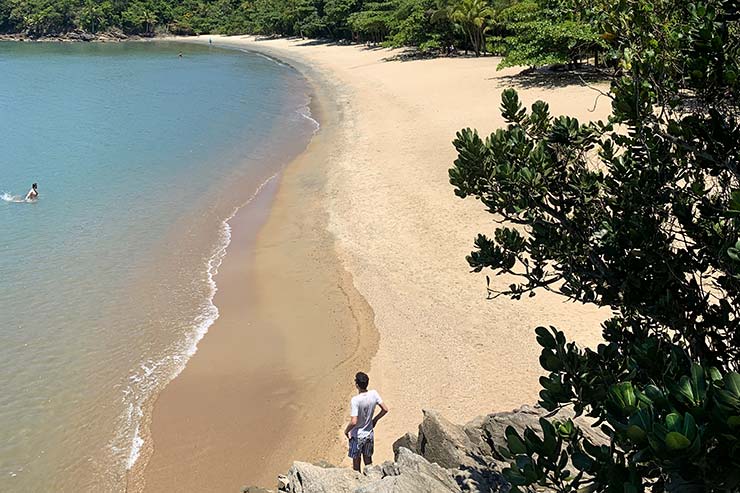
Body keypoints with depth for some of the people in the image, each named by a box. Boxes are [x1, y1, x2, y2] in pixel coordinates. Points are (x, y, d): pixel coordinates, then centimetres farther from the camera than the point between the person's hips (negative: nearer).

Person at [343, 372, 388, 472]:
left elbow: (353, 422, -29)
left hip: (357, 435, -5)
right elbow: (385, 409, -3)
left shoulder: (355, 400, -27)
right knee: (368, 461, 22)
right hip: (369, 434, 5)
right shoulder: (374, 394, -11)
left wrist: (346, 430, -10)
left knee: (356, 462, 13)